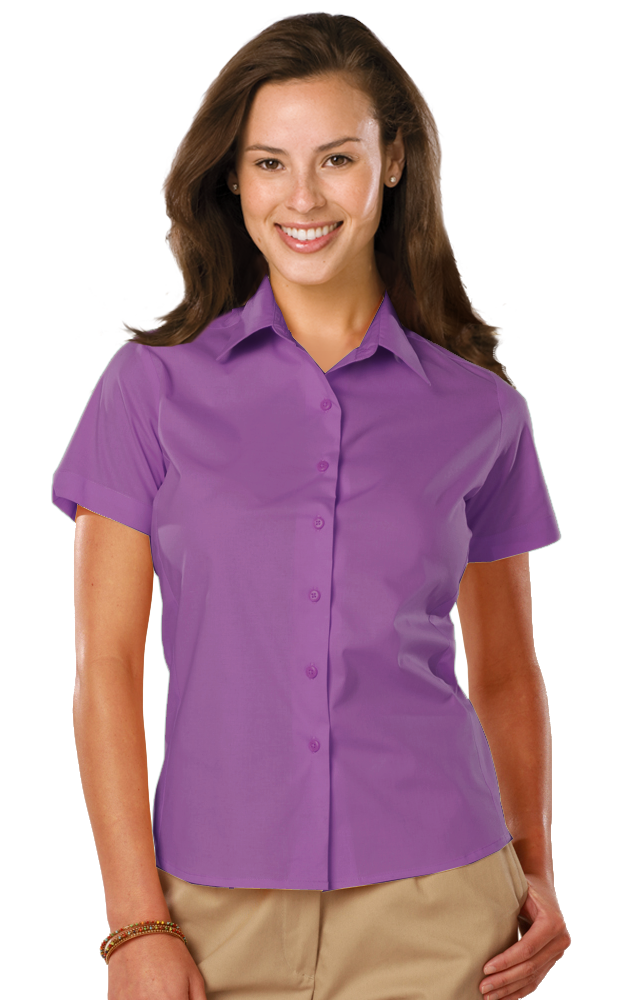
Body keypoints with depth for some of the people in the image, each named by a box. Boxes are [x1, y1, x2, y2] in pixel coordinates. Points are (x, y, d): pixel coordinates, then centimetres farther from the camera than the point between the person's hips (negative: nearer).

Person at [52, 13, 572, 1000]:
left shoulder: (480, 409, 2)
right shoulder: (156, 381, -1)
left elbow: (505, 668, 11)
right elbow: (106, 663, -3)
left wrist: (536, 871, 0)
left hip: (432, 910, 1)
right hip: (221, 908, 0)